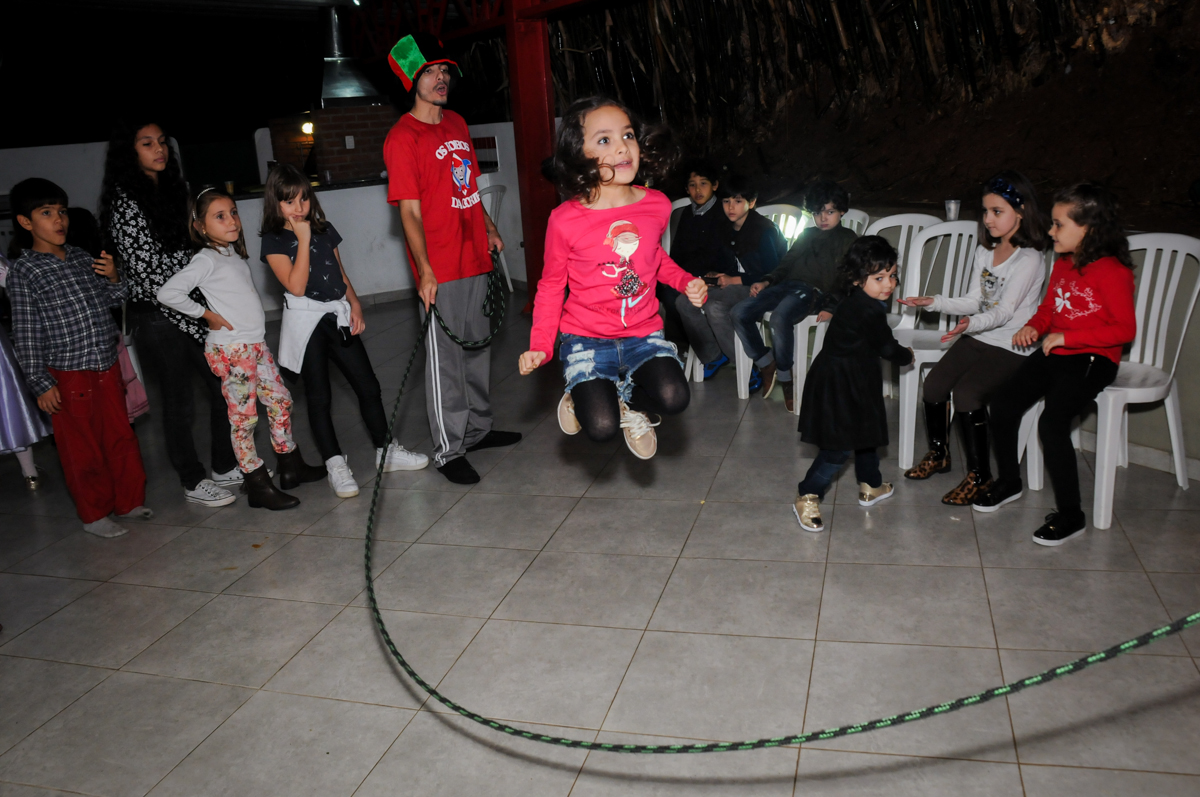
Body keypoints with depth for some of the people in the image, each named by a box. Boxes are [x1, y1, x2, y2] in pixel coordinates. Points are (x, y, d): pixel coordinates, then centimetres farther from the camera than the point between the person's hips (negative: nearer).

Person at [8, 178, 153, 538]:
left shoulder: (81, 258, 7)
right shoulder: (23, 272, -8)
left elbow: (112, 302, 17)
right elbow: (25, 333, -8)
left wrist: (113, 278, -5)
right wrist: (41, 384, -9)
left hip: (107, 367, 5)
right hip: (68, 376, -5)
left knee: (122, 437, 13)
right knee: (82, 448, 7)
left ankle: (129, 502, 28)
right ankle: (94, 514, 21)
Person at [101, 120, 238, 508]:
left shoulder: (172, 190, 12)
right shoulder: (125, 202, -12)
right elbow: (146, 271, -16)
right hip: (160, 316, -7)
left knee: (224, 387, 11)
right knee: (179, 402, 3)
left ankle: (225, 467, 26)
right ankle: (194, 482, 17)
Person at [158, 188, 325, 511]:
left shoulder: (233, 251, 12)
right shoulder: (206, 259, -13)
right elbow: (167, 293, -22)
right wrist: (206, 314, -14)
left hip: (255, 343, 8)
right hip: (231, 348, -8)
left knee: (280, 401, 14)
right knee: (244, 417, -1)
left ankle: (291, 466, 28)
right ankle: (257, 486, 7)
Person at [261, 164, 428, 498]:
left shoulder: (325, 230, 11)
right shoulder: (274, 241, -6)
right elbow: (296, 286, -17)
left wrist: (355, 304, 2)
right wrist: (303, 239, -16)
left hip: (338, 317, 5)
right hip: (306, 322, -5)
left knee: (368, 385, 6)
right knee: (319, 395, 1)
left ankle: (385, 450, 20)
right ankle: (336, 464, 10)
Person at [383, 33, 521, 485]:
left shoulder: (457, 124, 12)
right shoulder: (403, 138, -11)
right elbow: (409, 211, -16)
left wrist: (489, 229, 22)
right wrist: (425, 271, -21)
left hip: (475, 257, 8)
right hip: (439, 270, -8)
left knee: (478, 346, 17)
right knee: (445, 358, -1)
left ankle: (478, 429, 32)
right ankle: (448, 451, 9)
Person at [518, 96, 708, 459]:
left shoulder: (656, 205, -4)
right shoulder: (565, 220, -15)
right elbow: (551, 285, -2)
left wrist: (686, 282, 1)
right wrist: (540, 345, -7)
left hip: (643, 332, 3)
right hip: (587, 338, -3)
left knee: (674, 398, -22)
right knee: (602, 427, -17)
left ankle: (621, 398, 11)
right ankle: (584, 397, 19)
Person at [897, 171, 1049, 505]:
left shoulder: (1029, 260, -14)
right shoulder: (984, 252, 10)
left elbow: (1003, 312, -22)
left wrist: (971, 323, -40)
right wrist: (934, 302, -1)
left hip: (1011, 347, -7)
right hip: (977, 338, 7)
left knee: (966, 392, -25)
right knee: (934, 383, -8)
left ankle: (979, 476, -10)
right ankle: (938, 454, 16)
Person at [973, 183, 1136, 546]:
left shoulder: (1113, 272, -14)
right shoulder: (1062, 265, 11)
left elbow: (1125, 329, -18)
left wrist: (1067, 336, -21)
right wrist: (1034, 327, 2)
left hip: (1092, 359, -8)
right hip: (1053, 352, 8)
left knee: (1052, 422, -25)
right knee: (1002, 404, -1)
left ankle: (1071, 516, -12)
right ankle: (1009, 482, 22)